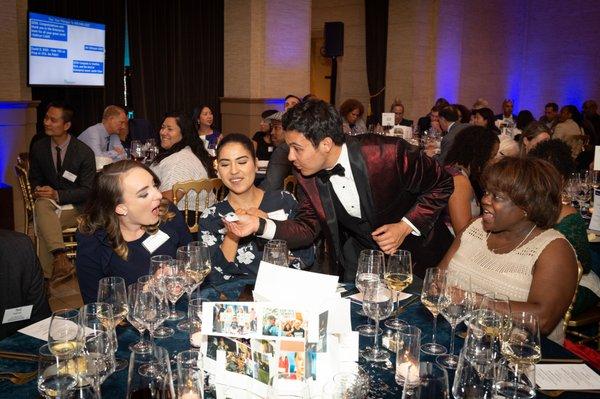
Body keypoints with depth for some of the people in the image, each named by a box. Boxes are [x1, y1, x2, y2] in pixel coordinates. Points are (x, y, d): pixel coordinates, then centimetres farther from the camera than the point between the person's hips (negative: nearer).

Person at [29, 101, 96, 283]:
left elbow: (87, 190, -7)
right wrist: (38, 190, -8)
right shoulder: (38, 148, 5)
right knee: (41, 204, -34)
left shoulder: (84, 152, -7)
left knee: (43, 225, -31)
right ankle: (60, 258, -45)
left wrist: (57, 195, -21)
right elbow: (35, 178, 18)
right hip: (49, 203, 3)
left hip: (76, 207, -3)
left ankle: (47, 275, -25)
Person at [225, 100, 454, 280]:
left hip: (414, 249, -3)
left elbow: (442, 185, -15)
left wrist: (406, 226, -25)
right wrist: (260, 226, -23)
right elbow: (308, 227, -7)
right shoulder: (306, 174, -15)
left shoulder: (388, 153, -30)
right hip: (359, 252, 3)